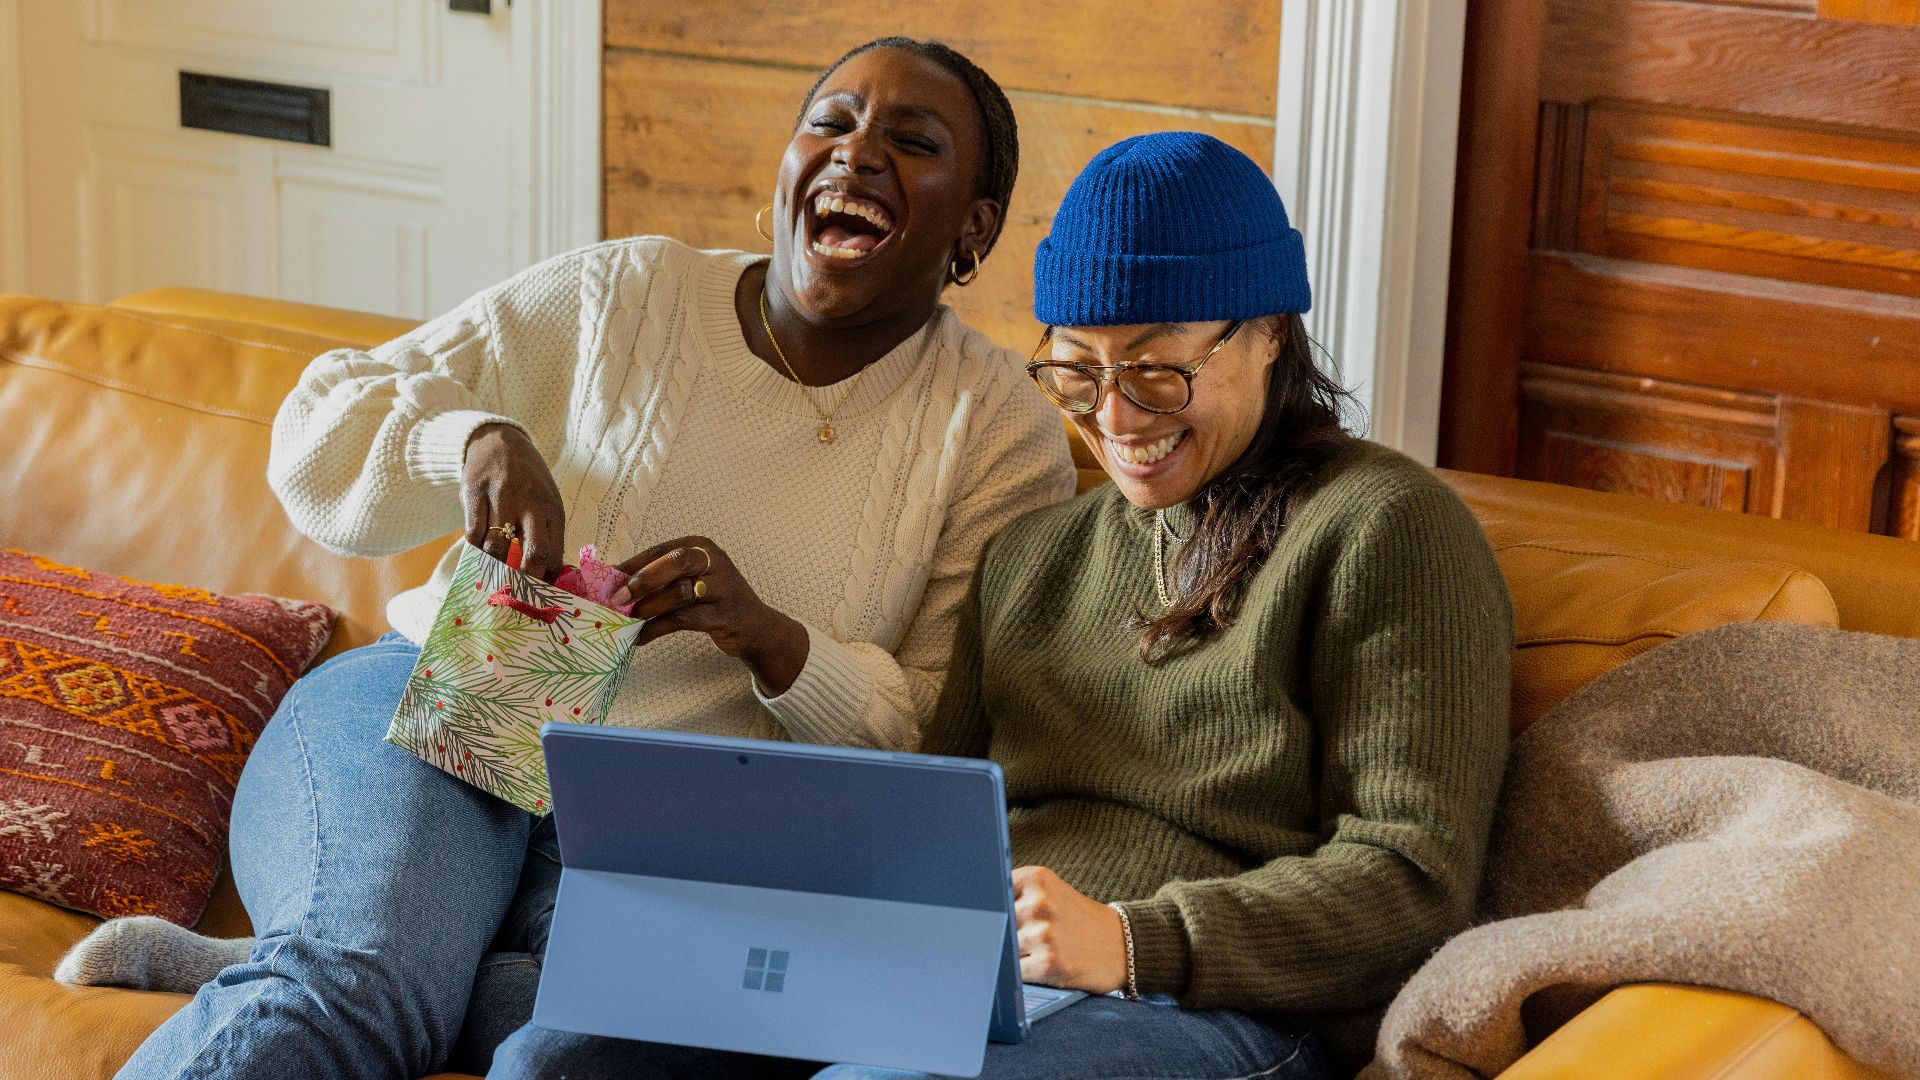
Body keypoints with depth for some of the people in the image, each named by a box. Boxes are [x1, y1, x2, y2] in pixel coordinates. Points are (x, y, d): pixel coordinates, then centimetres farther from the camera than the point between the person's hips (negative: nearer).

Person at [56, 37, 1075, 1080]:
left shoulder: (1001, 433, 6)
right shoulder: (619, 294, 7)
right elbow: (325, 425, 9)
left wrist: (771, 640, -18)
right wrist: (475, 435, -14)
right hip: (440, 714, -1)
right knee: (357, 994, -36)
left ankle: (241, 974, -19)